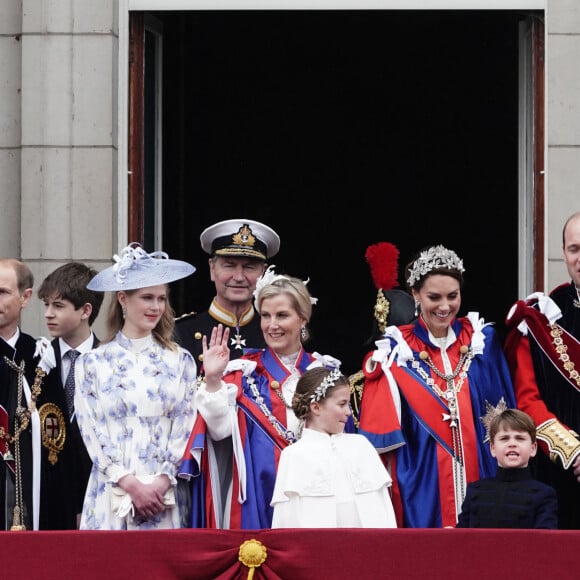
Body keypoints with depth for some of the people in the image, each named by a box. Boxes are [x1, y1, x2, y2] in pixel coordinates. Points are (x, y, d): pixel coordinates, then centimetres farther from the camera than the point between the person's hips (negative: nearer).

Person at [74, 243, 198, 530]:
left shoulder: (180, 361, 10)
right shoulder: (91, 363, 6)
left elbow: (186, 430, 5)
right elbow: (92, 432, 0)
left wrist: (161, 484, -9)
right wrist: (131, 484, -10)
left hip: (166, 499, 1)